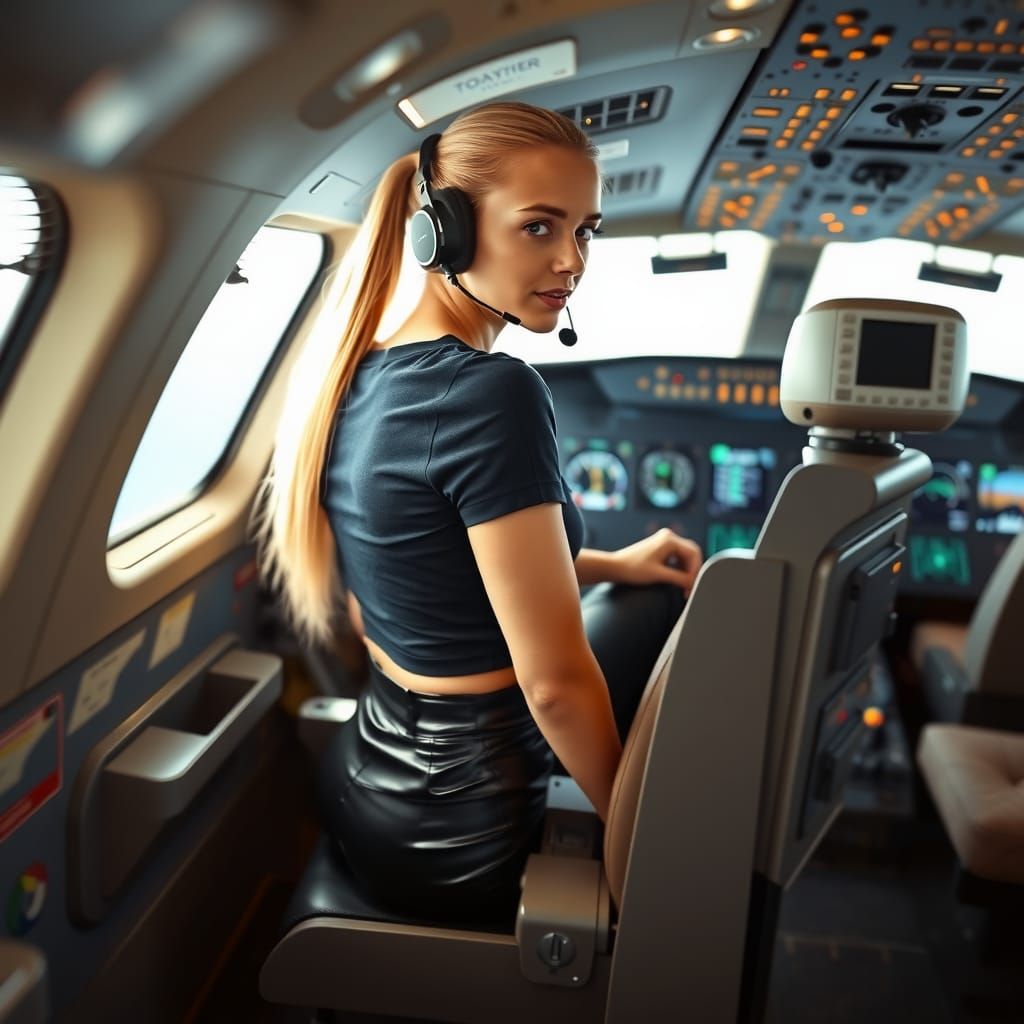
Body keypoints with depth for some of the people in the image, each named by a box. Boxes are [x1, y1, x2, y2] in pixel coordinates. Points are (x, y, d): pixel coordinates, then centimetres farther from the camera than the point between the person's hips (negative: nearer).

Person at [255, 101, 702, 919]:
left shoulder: (362, 370, -1)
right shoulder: (492, 395, -27)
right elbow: (555, 682, -24)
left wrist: (606, 565, 10)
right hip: (456, 833, -8)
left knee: (666, 600, 20)